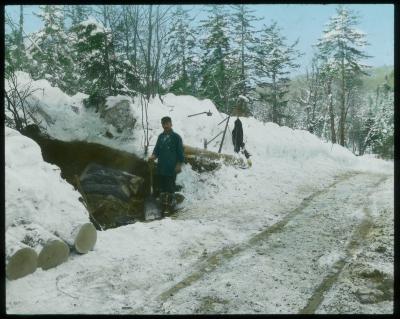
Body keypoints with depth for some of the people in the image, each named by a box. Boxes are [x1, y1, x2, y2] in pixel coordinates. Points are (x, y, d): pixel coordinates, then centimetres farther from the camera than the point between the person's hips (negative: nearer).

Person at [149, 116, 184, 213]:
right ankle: (163, 204, 18)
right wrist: (153, 155, -7)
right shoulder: (161, 136, 12)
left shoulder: (176, 137, -3)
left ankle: (169, 204, 8)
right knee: (162, 185, 10)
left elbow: (180, 152, -4)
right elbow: (157, 149, 14)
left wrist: (179, 165, -8)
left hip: (172, 168, -5)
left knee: (170, 186, 0)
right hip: (161, 167, 5)